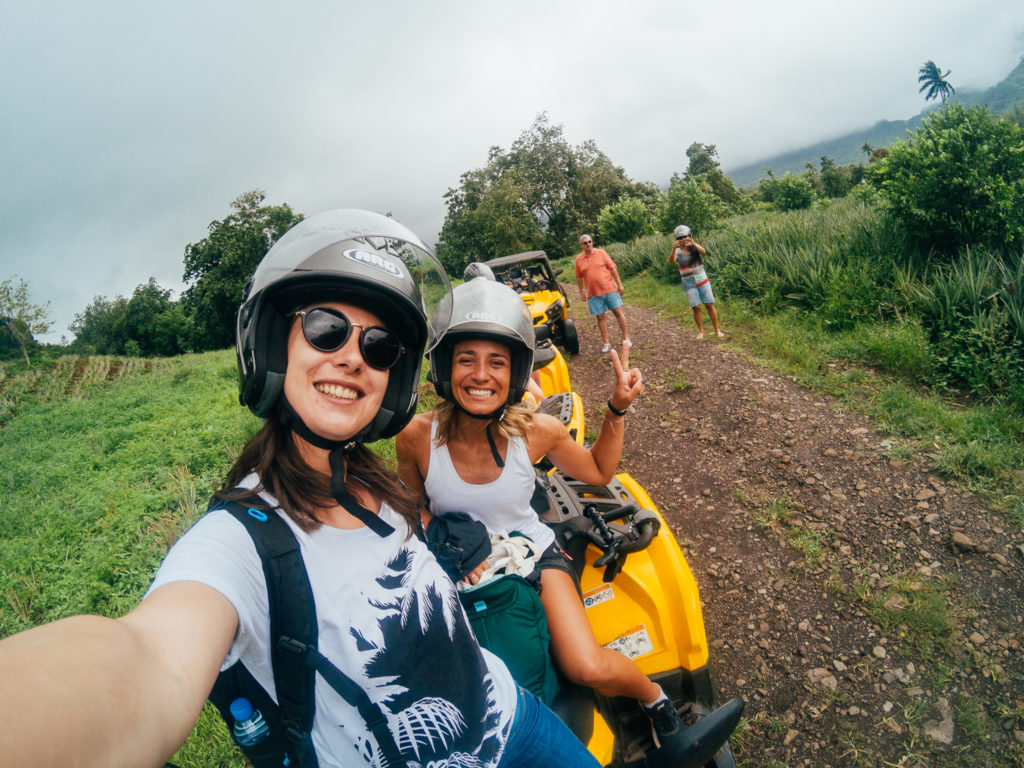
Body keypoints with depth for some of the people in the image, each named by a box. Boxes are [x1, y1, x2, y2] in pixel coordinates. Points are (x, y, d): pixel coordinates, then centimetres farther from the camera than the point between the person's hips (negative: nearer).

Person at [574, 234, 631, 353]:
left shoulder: (601, 253, -1)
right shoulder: (579, 259, 3)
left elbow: (612, 268, 0)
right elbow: (579, 277, 10)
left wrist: (619, 284, -2)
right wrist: (581, 292, 8)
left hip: (610, 289, -1)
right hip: (593, 293, 1)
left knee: (618, 312, 2)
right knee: (600, 317, 5)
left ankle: (626, 338, 15)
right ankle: (606, 343, 14)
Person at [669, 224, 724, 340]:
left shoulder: (695, 246, -1)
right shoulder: (678, 251, -3)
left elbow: (703, 251, -24)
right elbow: (671, 261, -23)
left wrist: (693, 243, -43)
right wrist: (674, 248, -42)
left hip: (702, 280, 1)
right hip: (689, 283, -1)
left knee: (709, 304, -1)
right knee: (696, 307, -5)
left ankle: (717, 330, 8)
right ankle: (701, 331, 11)